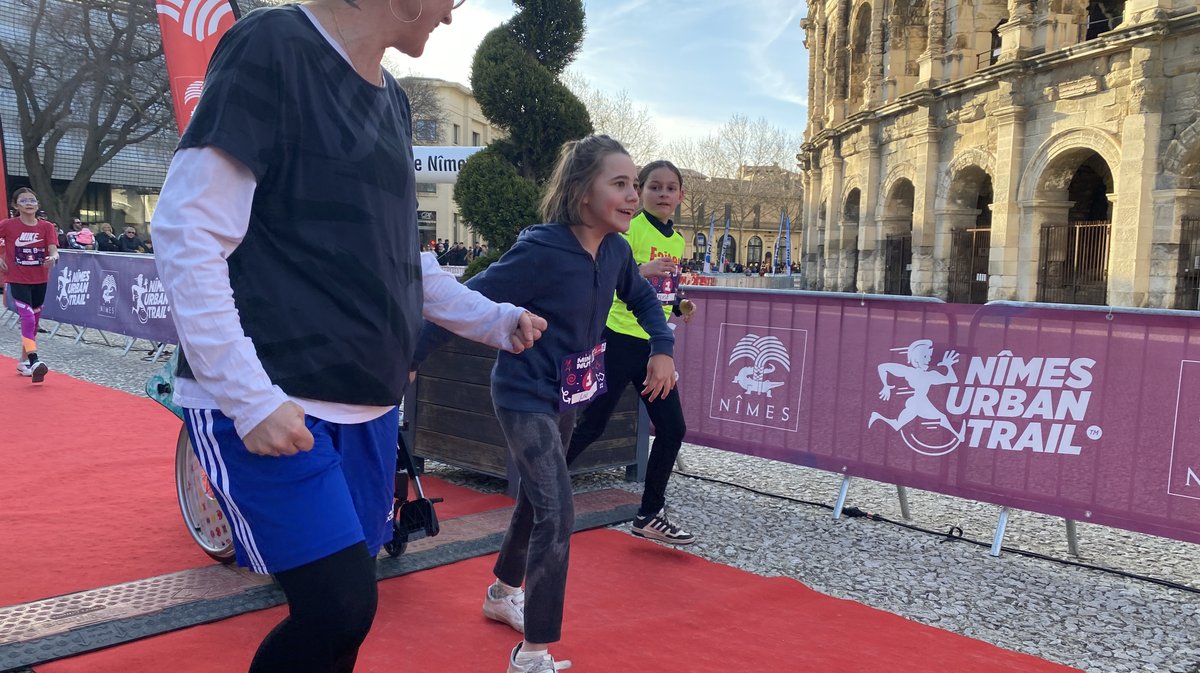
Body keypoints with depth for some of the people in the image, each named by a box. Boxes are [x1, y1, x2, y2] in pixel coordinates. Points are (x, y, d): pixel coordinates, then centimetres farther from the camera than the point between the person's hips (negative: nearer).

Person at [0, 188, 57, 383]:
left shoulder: (46, 227, -2)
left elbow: (53, 250, -14)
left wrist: (53, 257, -35)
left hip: (40, 280, 4)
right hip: (18, 280, -3)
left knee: (34, 321, 14)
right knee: (28, 319, -17)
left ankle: (23, 361, 31)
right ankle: (34, 363, -24)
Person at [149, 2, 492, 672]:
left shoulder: (393, 99, 13)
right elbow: (189, 237, -15)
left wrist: (495, 320, 18)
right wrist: (251, 399, -19)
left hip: (368, 406, 8)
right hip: (272, 405, -7)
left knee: (343, 606, 11)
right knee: (341, 607, -11)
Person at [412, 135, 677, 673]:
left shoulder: (615, 250, -5)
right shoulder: (542, 252, -26)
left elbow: (641, 297, 16)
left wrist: (663, 349, 2)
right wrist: (409, 360, -20)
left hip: (566, 396, 8)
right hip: (524, 396, -8)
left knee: (536, 502, 22)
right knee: (557, 513, -14)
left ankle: (502, 594, 46)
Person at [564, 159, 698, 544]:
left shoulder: (678, 241, 13)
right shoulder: (629, 229, -10)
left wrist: (680, 306, 6)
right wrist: (639, 270, -33)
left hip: (655, 346, 7)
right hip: (619, 341, -7)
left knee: (672, 429, 5)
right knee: (591, 426, -1)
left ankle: (650, 516, 18)